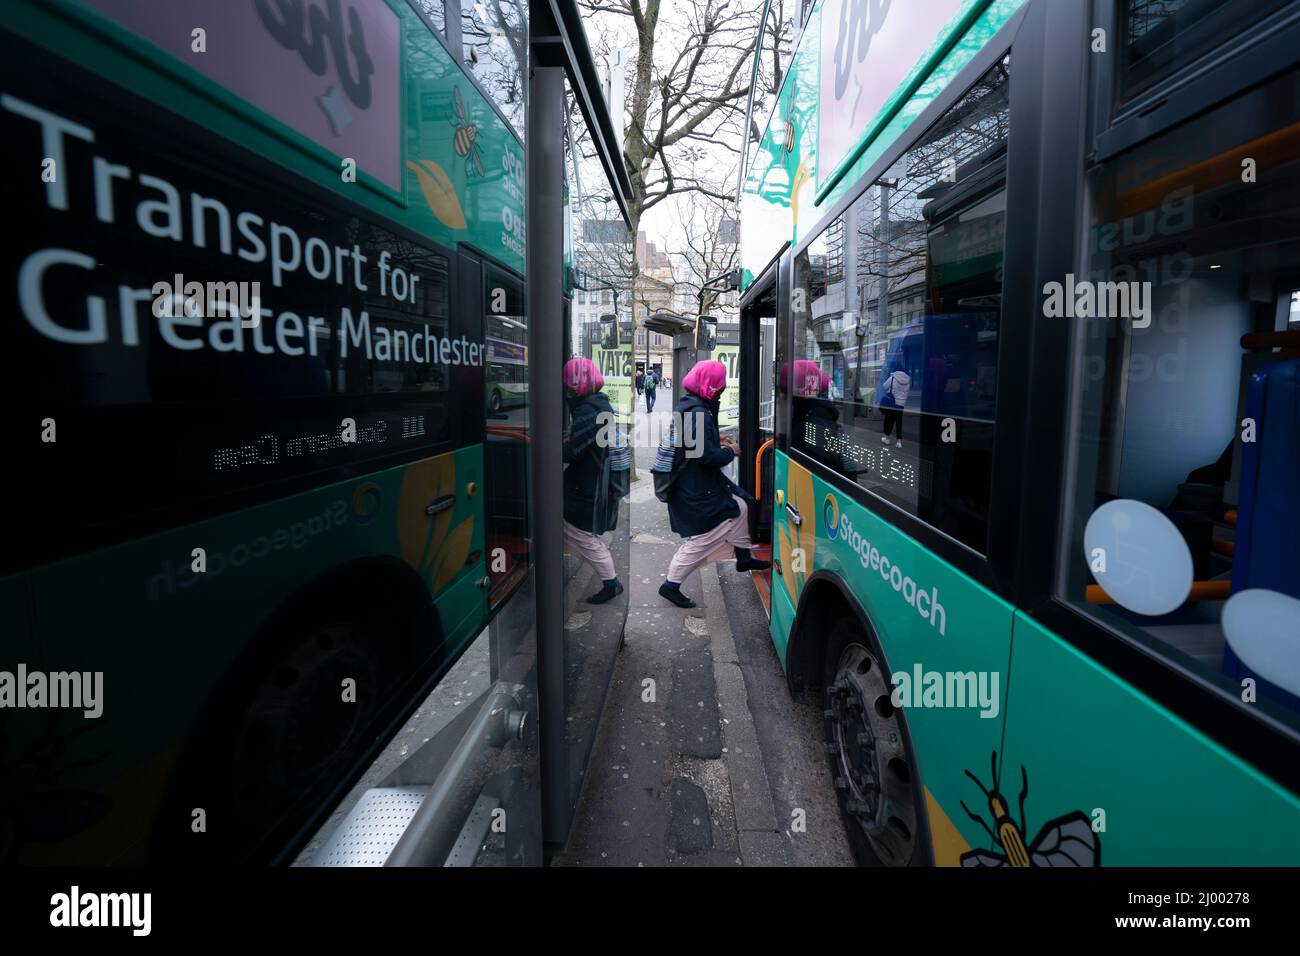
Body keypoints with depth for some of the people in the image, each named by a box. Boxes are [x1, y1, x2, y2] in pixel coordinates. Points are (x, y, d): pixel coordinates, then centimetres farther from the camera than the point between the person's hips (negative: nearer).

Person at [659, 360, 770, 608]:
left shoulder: (687, 405, 10)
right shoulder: (698, 412, -23)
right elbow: (707, 455, -26)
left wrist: (718, 443, 11)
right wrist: (730, 451, -8)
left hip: (697, 482, 11)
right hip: (695, 490, -11)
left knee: (739, 507, 20)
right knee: (703, 538, -2)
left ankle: (744, 558, 36)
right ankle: (671, 585, 8)